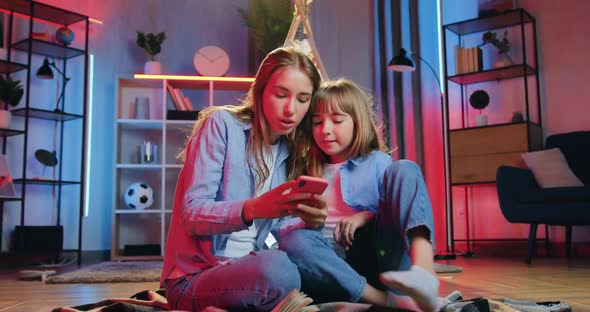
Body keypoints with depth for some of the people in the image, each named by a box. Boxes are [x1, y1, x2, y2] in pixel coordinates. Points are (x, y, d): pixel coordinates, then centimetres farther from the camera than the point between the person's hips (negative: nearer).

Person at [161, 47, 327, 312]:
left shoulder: (290, 152, 11)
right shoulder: (222, 124, -7)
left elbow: (275, 228, 3)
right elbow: (192, 213, -16)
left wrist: (310, 222, -19)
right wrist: (253, 209, -34)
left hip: (251, 270, 6)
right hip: (193, 277, -5)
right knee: (276, 268, -34)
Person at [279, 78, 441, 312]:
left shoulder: (378, 162, 13)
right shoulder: (310, 171, 21)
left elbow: (399, 210, 4)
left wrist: (366, 216, -12)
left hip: (382, 253, -1)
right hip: (334, 260, 1)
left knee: (404, 169, -16)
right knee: (292, 241, -31)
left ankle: (423, 273, -39)